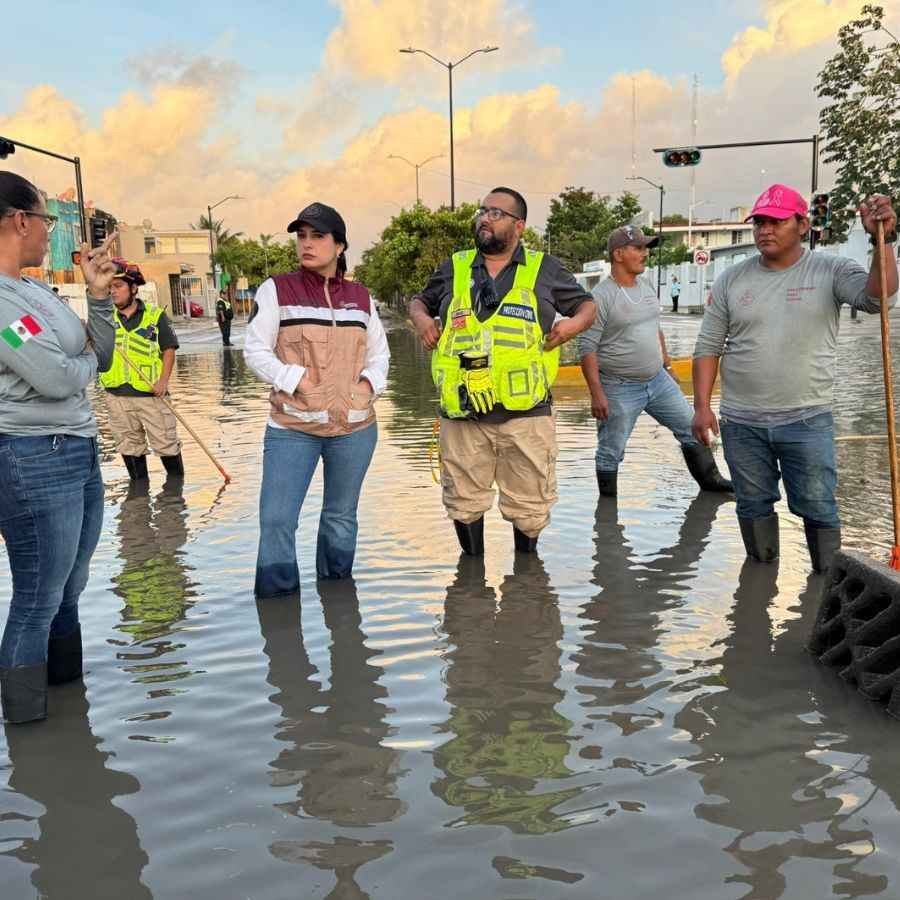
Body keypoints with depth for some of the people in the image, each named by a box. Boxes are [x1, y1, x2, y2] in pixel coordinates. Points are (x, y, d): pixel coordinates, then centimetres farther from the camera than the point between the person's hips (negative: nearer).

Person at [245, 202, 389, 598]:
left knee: (342, 516, 15)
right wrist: (296, 381, -15)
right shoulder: (277, 290, -1)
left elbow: (379, 353, 18)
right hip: (292, 427, -3)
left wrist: (370, 383, -1)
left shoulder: (360, 297, 8)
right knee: (276, 519, -8)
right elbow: (255, 350, -3)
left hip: (355, 427, 3)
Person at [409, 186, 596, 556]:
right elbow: (420, 300, 27)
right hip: (463, 415, 2)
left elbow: (586, 304, 16)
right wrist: (421, 319, 5)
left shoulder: (544, 269, 6)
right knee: (464, 502, 11)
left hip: (525, 413, -1)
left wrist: (574, 323, -5)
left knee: (529, 505, 8)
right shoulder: (453, 269, 11)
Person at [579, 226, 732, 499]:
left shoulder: (646, 288, 8)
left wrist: (667, 365, 21)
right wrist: (597, 394, -22)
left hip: (659, 381, 7)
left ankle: (710, 479, 32)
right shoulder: (601, 296, -15)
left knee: (692, 429, 14)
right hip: (620, 389, -7)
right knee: (610, 453, 4)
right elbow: (587, 349, -18)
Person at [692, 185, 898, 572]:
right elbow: (708, 347, 4)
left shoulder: (831, 270, -1)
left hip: (807, 420, -2)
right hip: (741, 423, 2)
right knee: (753, 506, 14)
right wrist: (702, 406, -3)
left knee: (818, 508, 5)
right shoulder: (731, 279, 4)